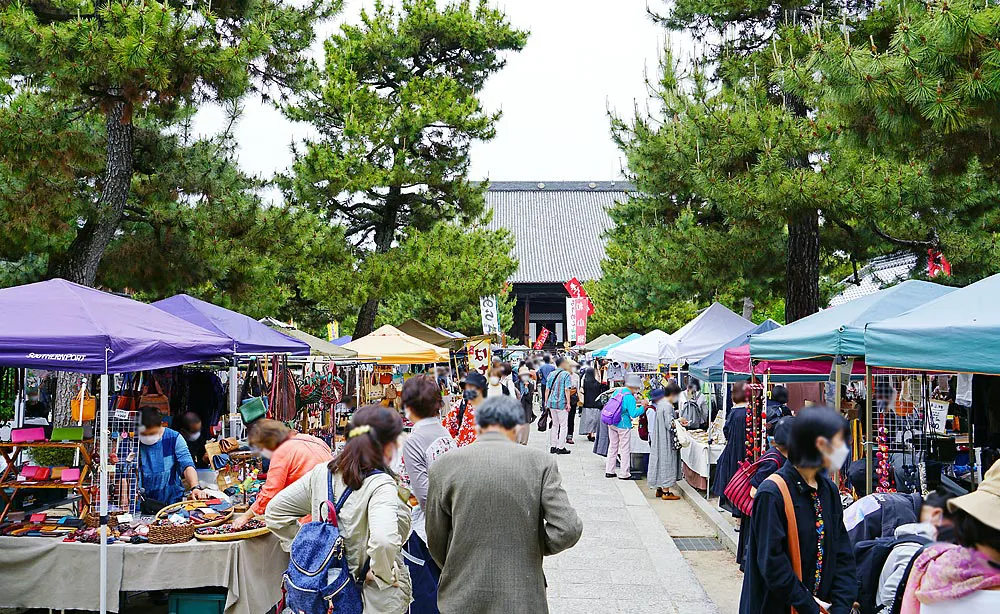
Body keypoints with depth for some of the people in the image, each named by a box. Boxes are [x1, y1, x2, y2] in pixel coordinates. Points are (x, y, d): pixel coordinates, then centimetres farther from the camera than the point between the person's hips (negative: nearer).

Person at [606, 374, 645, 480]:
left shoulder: (618, 391, 3)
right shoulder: (630, 398, -20)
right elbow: (634, 414, -24)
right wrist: (643, 407, -19)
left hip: (612, 423, 8)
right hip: (623, 425, -7)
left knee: (612, 446, 17)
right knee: (625, 449, 4)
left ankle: (609, 471, 23)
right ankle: (624, 474, 9)